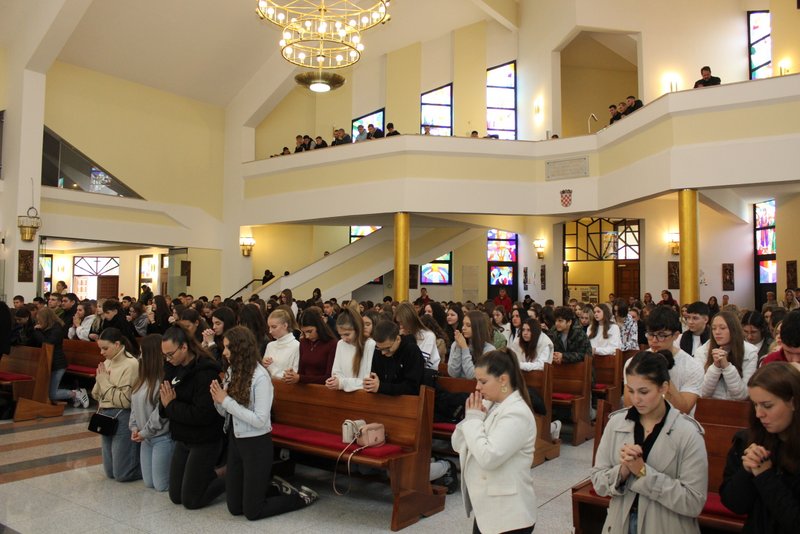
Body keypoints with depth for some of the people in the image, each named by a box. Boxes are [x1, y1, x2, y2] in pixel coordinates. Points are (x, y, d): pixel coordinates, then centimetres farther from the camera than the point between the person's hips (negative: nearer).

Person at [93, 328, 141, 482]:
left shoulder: (131, 364, -16)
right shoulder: (107, 362, 7)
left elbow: (125, 400, -20)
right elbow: (96, 395, 11)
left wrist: (105, 381, -14)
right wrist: (99, 380, -9)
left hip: (122, 418, -8)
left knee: (122, 474, -2)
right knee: (110, 472, 15)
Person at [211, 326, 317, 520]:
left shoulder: (260, 377, -21)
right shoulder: (232, 371, 1)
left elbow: (260, 420, -25)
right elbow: (226, 413, 8)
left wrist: (226, 401, -22)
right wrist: (218, 400, -14)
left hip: (257, 444, -7)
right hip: (235, 440, 8)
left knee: (252, 511, 3)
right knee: (234, 508, 15)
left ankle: (301, 496, 21)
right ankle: (279, 489, 34)